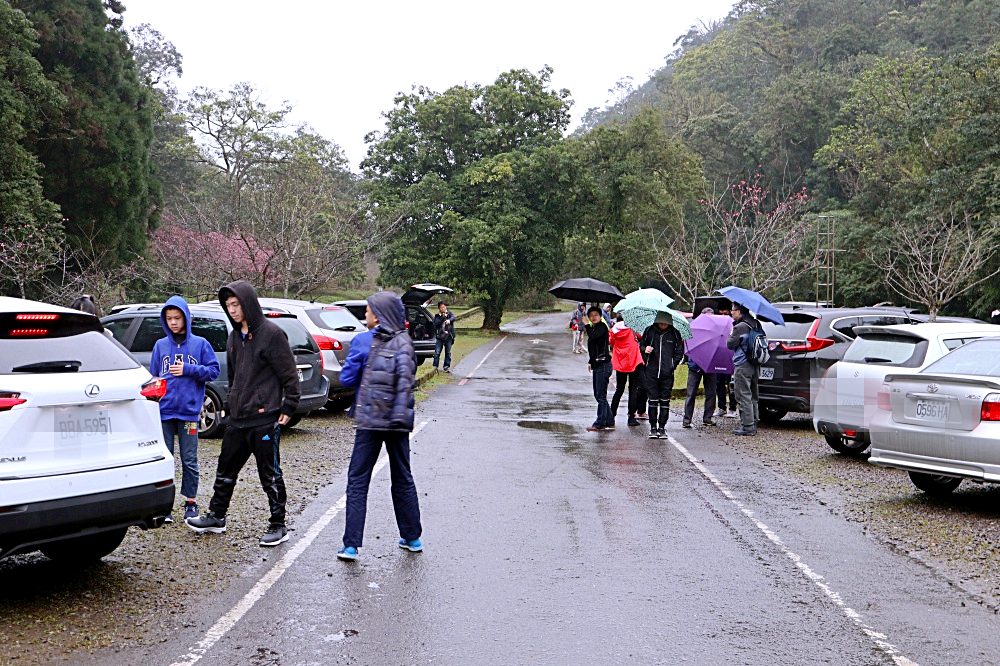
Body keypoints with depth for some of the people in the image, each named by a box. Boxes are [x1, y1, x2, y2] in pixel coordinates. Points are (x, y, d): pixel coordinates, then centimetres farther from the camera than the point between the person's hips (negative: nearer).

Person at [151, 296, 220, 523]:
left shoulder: (200, 344, 2)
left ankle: (190, 502, 15)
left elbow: (213, 370, 0)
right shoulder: (160, 345, 8)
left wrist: (188, 370, -12)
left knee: (189, 460, 4)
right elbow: (153, 377, 11)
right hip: (164, 411, 2)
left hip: (189, 411, -2)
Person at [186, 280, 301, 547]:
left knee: (270, 474, 1)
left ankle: (278, 526, 11)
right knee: (225, 469, 16)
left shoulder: (271, 334, -11)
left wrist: (288, 408, -12)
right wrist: (227, 405, 20)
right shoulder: (234, 337, 13)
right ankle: (216, 517, 29)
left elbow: (289, 374, -11)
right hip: (237, 418, 8)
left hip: (265, 419, -8)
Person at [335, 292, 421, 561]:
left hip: (370, 420, -4)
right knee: (403, 479, 16)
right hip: (399, 421, 4)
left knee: (358, 481, 3)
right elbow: (407, 378, 4)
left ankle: (351, 545, -1)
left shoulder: (363, 341, -8)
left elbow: (346, 379, -4)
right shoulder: (406, 343, 2)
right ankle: (412, 538, 23)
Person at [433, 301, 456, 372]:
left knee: (448, 352, 5)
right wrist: (443, 318, -19)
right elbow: (436, 323, -9)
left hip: (448, 336, 1)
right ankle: (435, 366, -3)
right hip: (439, 336, -1)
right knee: (437, 352, -6)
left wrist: (449, 320, -36)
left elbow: (453, 317, -14)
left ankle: (447, 367, 13)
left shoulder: (449, 314, 8)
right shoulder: (437, 316, 7)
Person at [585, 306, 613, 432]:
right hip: (597, 364, 10)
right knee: (598, 395, 12)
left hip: (603, 364, -10)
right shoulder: (594, 328, 18)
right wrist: (590, 362, 24)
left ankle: (599, 423, -7)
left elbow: (592, 337, -27)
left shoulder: (602, 327, -9)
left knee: (600, 395, -9)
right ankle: (609, 422, 17)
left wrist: (587, 325, -11)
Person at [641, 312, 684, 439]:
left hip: (667, 373, 0)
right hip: (652, 372, 1)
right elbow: (641, 345, 15)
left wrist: (673, 365, -3)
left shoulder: (674, 333, 1)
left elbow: (679, 351, 7)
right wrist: (645, 350, -8)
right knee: (653, 400, 1)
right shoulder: (649, 331, 3)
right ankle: (653, 427, 8)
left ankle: (662, 427, 10)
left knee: (665, 401, 3)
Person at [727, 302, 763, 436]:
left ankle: (747, 426, -6)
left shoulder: (740, 327, -18)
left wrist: (731, 336, 4)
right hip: (753, 365, 9)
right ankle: (753, 424, 21)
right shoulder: (756, 325, 10)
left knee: (743, 396, -5)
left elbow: (730, 344, -14)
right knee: (752, 396, 15)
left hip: (742, 366, -9)